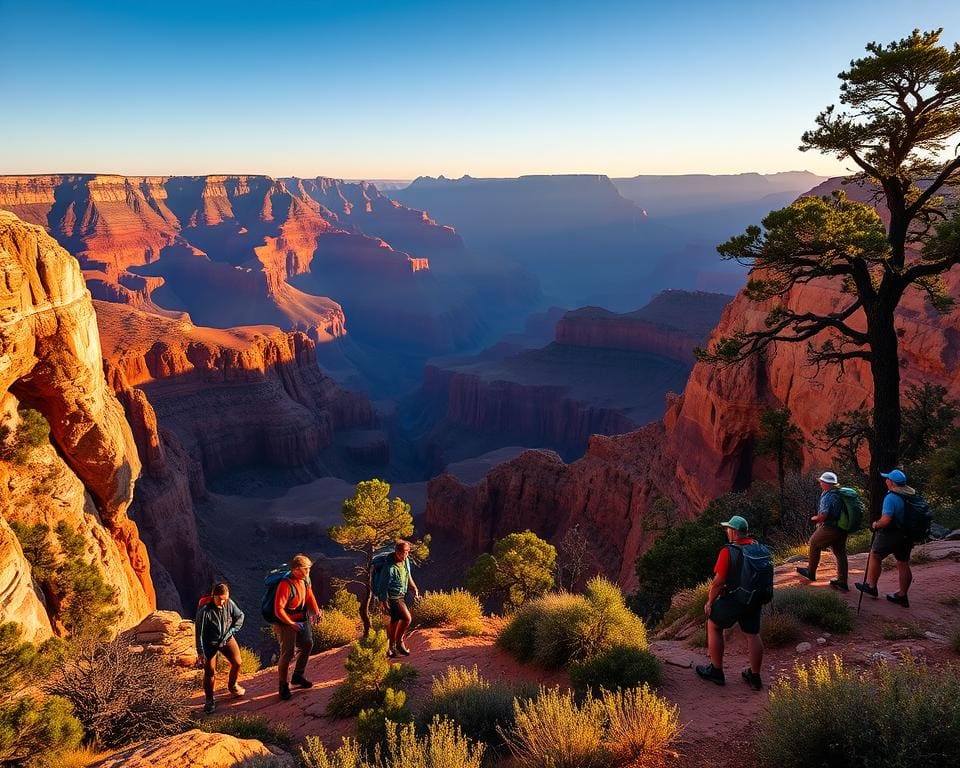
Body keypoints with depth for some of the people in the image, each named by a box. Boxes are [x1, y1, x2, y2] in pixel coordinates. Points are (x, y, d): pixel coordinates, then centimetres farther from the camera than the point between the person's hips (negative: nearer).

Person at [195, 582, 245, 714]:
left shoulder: (229, 603, -15)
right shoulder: (204, 610, -26)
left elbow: (240, 616, 2)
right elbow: (199, 631, -19)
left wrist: (232, 630, -10)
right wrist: (200, 652, -16)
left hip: (227, 639, 4)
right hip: (210, 643, -4)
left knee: (237, 663, 8)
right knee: (209, 672, 0)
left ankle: (232, 685, 37)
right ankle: (209, 700, 20)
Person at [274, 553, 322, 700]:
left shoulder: (305, 580, -5)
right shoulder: (286, 585, -30)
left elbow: (309, 596, 8)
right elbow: (279, 610, -28)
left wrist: (316, 611, -9)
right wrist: (292, 624, -20)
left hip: (302, 620, 9)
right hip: (285, 623, -9)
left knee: (307, 645, 17)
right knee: (287, 653, -6)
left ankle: (298, 677, 36)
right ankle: (283, 686, 11)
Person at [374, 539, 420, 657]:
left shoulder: (406, 560, 1)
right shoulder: (390, 567, -24)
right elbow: (383, 585, -19)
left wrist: (415, 589, 9)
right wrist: (383, 602, -19)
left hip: (401, 595, 8)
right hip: (393, 597, -8)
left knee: (395, 621, 16)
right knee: (406, 617, -15)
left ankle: (391, 647, 29)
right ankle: (399, 642, 4)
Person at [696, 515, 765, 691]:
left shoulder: (728, 552, -21)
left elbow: (718, 582, -19)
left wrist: (710, 602, -5)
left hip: (733, 600, -6)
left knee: (713, 627, 14)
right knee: (753, 635, 16)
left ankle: (716, 671, 19)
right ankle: (755, 677, 26)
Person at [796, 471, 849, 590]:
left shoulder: (827, 496, -20)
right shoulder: (840, 493, 5)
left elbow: (823, 515, -27)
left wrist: (814, 518, -5)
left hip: (830, 529, -8)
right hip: (842, 529, 8)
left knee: (814, 544, 13)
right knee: (840, 553, 12)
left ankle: (810, 573, 24)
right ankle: (842, 582, 17)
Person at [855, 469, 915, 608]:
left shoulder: (891, 498, -23)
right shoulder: (911, 496, 1)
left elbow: (886, 520, -30)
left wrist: (876, 525, -11)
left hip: (890, 535, -7)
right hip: (906, 536, 7)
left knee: (874, 556, 12)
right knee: (903, 564, 12)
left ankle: (871, 586, 21)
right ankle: (902, 595, 21)